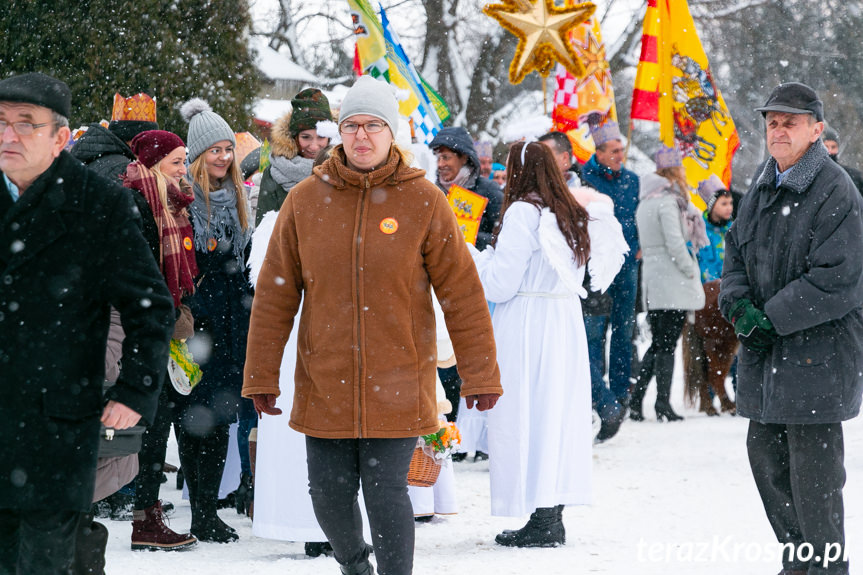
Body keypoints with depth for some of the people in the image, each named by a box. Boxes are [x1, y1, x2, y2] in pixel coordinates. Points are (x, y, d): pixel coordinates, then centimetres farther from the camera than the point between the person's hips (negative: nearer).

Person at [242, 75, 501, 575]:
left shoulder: (424, 202, -2)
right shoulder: (305, 201, 2)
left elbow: (463, 294, 0)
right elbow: (275, 296, 5)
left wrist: (480, 376, -1)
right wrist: (261, 377, 2)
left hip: (397, 383, -2)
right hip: (324, 384, 2)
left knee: (386, 492, -6)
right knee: (330, 495, 6)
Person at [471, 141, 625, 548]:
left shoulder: (523, 212, -12)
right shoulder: (576, 216, 11)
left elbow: (500, 283, -14)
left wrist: (471, 254, 1)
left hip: (527, 327, -8)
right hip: (568, 323, 8)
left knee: (524, 415, -3)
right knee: (557, 412, 10)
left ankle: (541, 520, -6)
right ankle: (554, 517, 12)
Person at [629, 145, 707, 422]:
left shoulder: (645, 202, 16)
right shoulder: (667, 201, -12)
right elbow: (675, 242, -19)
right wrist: (690, 270, -9)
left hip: (653, 282, 8)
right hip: (672, 283, -8)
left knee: (658, 344, 14)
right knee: (667, 345, -4)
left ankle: (636, 399, 7)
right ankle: (663, 404, -2)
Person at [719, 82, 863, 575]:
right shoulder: (763, 187, 13)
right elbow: (737, 253, 18)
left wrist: (771, 319, -16)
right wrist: (739, 304, -2)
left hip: (818, 349, -8)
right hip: (764, 350, 8)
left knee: (813, 465, -6)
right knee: (766, 453, 13)